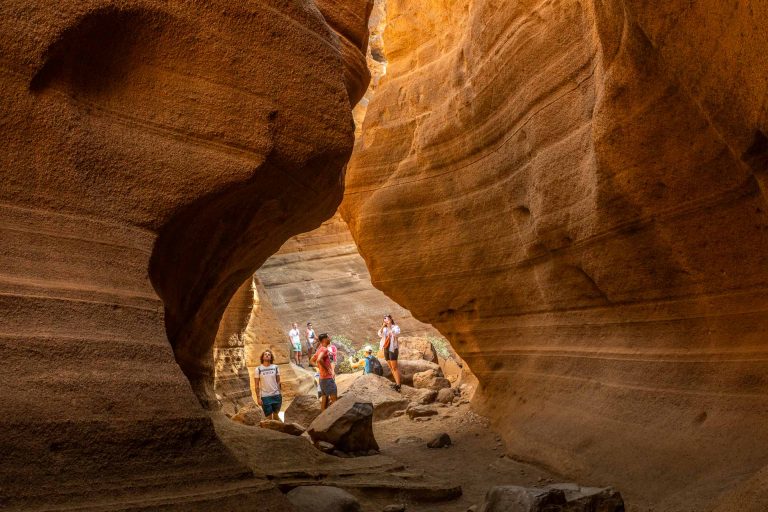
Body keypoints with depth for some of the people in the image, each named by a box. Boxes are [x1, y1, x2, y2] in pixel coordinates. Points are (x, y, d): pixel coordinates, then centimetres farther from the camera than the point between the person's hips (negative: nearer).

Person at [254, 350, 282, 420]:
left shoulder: (275, 367, 4)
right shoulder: (258, 369, -3)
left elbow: (278, 382, 8)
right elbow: (257, 385, -1)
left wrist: (280, 393, 2)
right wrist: (258, 398, -6)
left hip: (276, 395, 2)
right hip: (265, 397, -2)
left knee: (276, 415, 11)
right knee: (269, 417, 1)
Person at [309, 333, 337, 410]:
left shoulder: (320, 349, 13)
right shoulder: (324, 349, -15)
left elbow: (311, 360, 25)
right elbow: (319, 360, -32)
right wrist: (326, 368, -20)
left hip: (322, 378, 9)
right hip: (328, 378, -9)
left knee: (324, 400, 10)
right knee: (334, 400, -7)